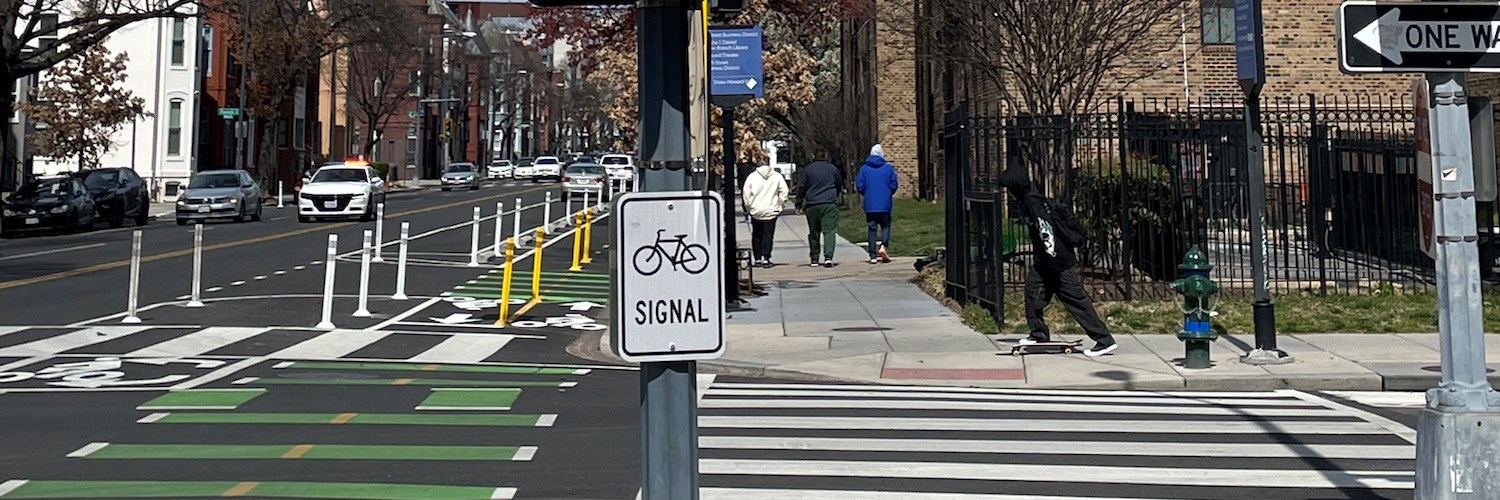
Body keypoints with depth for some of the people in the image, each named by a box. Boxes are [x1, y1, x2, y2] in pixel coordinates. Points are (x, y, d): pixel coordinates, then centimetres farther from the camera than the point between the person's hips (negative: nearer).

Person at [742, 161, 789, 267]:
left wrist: (748, 207, 9)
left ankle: (757, 259, 11)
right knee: (768, 235, 1)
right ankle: (765, 258, -8)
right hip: (771, 211, -1)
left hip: (756, 212, 1)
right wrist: (781, 205, 10)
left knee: (756, 236, 12)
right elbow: (784, 191, -1)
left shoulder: (752, 176, -2)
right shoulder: (777, 176, -1)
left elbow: (746, 194, -2)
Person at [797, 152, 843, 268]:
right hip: (829, 204, -1)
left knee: (813, 232, 11)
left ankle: (814, 259, 15)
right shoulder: (832, 168, 5)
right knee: (829, 230, -5)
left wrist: (799, 204, 10)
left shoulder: (808, 169, 4)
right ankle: (828, 257, -22)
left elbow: (801, 187, 4)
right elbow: (840, 183, 17)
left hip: (812, 206, 1)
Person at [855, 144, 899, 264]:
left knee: (872, 229, 7)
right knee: (886, 226, 13)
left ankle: (873, 256, 3)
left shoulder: (864, 168, 1)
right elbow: (893, 185, 0)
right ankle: (883, 245, -13)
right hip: (885, 205, -1)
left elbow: (859, 186, -1)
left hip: (869, 205, 1)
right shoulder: (888, 167, 0)